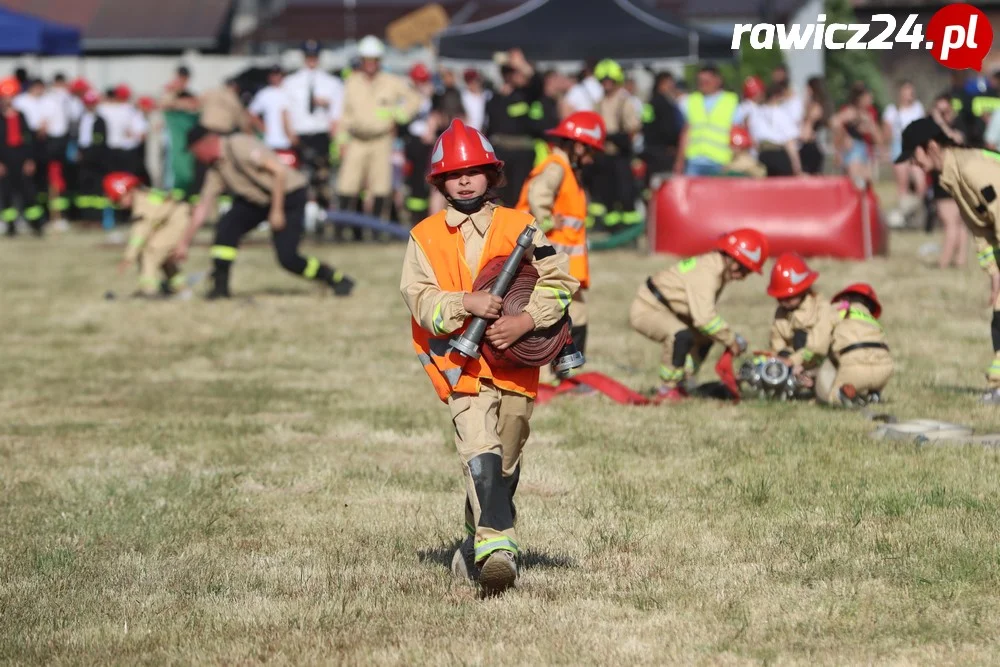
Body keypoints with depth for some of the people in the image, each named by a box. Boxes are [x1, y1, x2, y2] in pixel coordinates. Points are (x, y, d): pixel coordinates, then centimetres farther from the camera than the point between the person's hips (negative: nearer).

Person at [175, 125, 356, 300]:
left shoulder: (240, 145, -22)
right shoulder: (216, 170, 2)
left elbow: (279, 170, -24)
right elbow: (203, 206, 7)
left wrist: (277, 211, -23)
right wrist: (185, 243, 5)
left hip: (289, 195, -7)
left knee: (287, 258, -16)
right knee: (226, 226, -15)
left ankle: (337, 280, 3)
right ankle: (220, 285, -8)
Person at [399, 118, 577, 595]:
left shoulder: (519, 228, 7)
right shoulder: (424, 237, 7)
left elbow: (560, 281, 0)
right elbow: (419, 299, -3)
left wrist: (525, 321, -16)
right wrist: (466, 303, -21)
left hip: (517, 365, 2)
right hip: (465, 365, -2)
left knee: (504, 465, 10)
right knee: (481, 454, -22)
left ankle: (475, 547, 28)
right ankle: (496, 548, -35)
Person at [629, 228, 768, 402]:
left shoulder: (717, 267, 4)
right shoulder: (706, 272, -28)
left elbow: (704, 312, 10)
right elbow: (704, 318, -35)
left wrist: (731, 337, -1)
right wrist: (730, 340, -22)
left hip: (666, 310, 11)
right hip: (645, 310, -11)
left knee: (704, 338, 15)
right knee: (682, 336, -34)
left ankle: (678, 387, 20)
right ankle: (666, 391, -19)